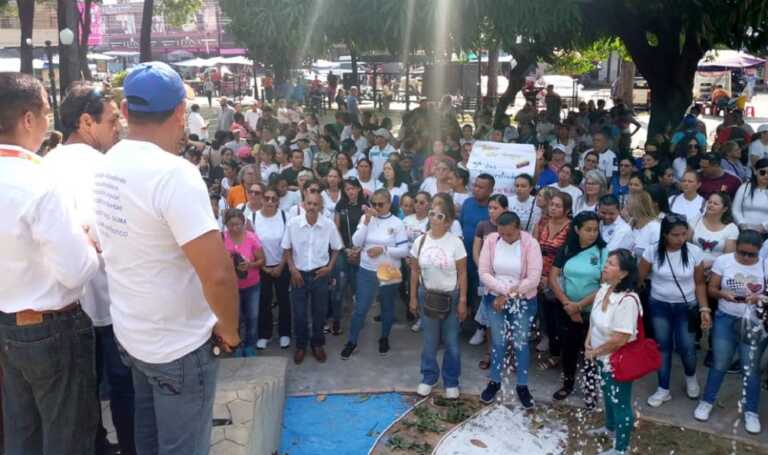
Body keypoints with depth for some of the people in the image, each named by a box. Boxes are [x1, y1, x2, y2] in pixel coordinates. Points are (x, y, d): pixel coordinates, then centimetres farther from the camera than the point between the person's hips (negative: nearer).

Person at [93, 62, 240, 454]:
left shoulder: (107, 166, 0)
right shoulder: (174, 173, -26)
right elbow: (218, 274, -30)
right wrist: (230, 329, -13)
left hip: (130, 333, 8)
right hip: (179, 346, -8)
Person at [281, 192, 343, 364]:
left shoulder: (328, 225, -12)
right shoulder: (293, 223, -12)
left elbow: (336, 249, 3)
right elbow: (286, 249, -1)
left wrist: (330, 267, -7)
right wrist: (292, 269, -8)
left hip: (319, 273, 0)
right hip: (299, 273, 0)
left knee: (320, 311, 13)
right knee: (299, 312, 8)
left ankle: (317, 344, 33)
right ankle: (300, 345, 28)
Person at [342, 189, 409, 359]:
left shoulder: (397, 223, -7)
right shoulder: (365, 218, -2)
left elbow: (404, 250, -10)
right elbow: (356, 242, -10)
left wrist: (383, 249, -20)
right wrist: (367, 221, -16)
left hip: (389, 273, -1)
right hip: (366, 272, 1)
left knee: (387, 308, 16)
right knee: (360, 308, 4)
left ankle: (384, 338, 36)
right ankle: (352, 341, 19)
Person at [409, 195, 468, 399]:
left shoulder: (455, 242, -12)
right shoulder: (420, 241, -3)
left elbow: (462, 274, -7)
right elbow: (415, 271, 4)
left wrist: (462, 301, -9)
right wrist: (413, 298, 4)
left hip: (450, 296, -2)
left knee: (451, 342, 7)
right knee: (429, 341, 13)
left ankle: (451, 381, 22)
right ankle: (428, 378, 29)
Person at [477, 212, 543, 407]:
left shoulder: (531, 244, -16)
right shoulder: (491, 241, -9)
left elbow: (533, 279, -19)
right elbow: (484, 273, -10)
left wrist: (509, 295, -15)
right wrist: (503, 290, -21)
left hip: (523, 302, -2)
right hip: (495, 299, 2)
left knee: (520, 344, 9)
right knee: (498, 342, 13)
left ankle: (522, 386, 26)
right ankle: (494, 382, 31)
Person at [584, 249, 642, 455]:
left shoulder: (627, 300, -32)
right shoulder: (604, 289, -4)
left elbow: (620, 339, -30)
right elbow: (594, 318, 12)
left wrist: (594, 352, -16)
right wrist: (588, 342, -1)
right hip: (603, 357, 9)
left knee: (620, 403, 8)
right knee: (608, 395, 29)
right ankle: (610, 428, 53)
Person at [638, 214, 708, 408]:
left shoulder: (694, 252, -13)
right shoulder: (652, 252, -14)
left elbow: (699, 283, -4)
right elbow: (639, 279, -5)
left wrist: (704, 309, -9)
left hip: (686, 306, 0)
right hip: (659, 306, 0)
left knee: (686, 347, 3)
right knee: (662, 346, 7)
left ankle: (691, 377, 36)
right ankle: (663, 389, 22)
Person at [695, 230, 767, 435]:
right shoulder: (723, 261, -7)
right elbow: (711, 289, -3)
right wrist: (723, 294, -23)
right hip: (725, 319, 0)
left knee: (751, 368, 6)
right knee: (719, 364, 9)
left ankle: (751, 411, 23)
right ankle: (707, 401, 28)